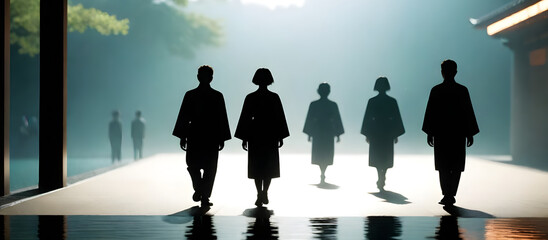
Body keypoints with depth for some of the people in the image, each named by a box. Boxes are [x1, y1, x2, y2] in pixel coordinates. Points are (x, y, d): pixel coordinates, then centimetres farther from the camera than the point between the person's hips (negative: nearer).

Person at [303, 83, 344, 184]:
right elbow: (337, 120, 1)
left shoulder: (313, 104, -2)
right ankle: (323, 173, 4)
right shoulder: (333, 105, -1)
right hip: (329, 132, 0)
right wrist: (338, 134, 6)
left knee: (318, 153, 6)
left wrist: (309, 134, 6)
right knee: (327, 153, 8)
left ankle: (322, 173, -7)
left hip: (317, 131, 0)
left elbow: (309, 119, 0)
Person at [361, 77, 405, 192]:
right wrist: (396, 135, 8)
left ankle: (381, 179, -11)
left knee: (377, 156, 5)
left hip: (375, 132, 0)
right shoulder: (392, 101, -2)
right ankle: (382, 179, 14)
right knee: (386, 157, 13)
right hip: (388, 132, 1)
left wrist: (367, 134, 4)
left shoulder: (372, 101, -4)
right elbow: (397, 118, 1)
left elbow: (367, 118, -2)